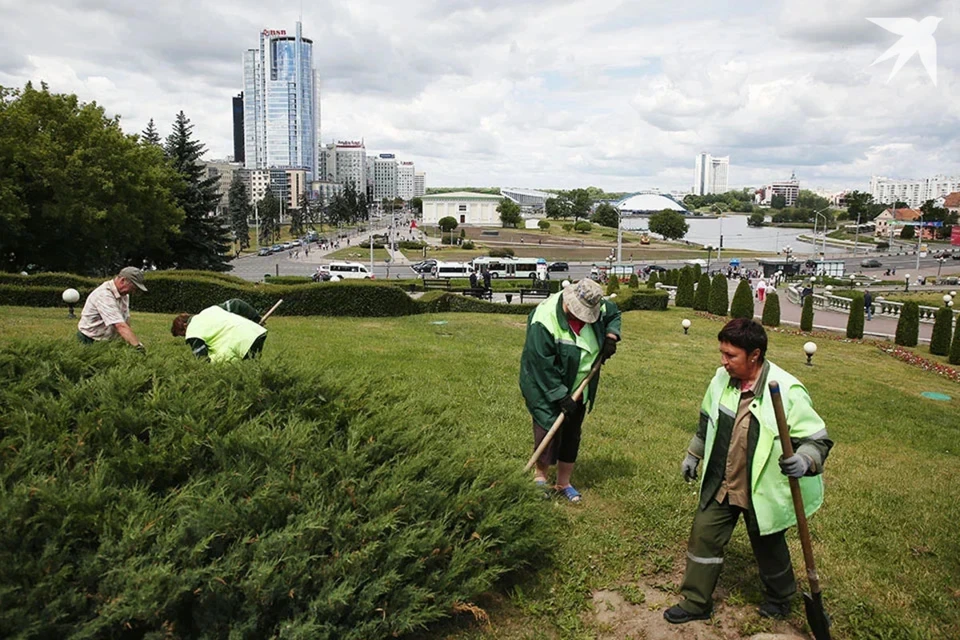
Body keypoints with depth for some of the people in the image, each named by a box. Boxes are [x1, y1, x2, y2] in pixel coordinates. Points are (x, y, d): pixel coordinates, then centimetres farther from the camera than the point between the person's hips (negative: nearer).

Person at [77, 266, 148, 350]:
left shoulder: (124, 294, 5)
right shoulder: (104, 294, -23)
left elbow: (126, 321, 3)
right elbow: (120, 326, -33)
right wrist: (139, 346, -40)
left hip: (109, 340, 8)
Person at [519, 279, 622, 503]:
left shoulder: (599, 307, -11)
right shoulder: (544, 321, -30)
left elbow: (614, 314, 14)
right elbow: (543, 366, -26)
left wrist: (611, 336, -5)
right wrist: (560, 396, -24)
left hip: (579, 389, 6)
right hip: (546, 391, -6)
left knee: (572, 434, 14)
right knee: (549, 432, -6)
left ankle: (564, 482, 30)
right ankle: (540, 476, 20)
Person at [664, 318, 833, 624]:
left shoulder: (787, 391, -25)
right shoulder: (722, 378, -7)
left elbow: (817, 439, -18)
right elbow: (706, 421, 10)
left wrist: (804, 461, -39)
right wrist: (693, 455, 18)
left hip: (761, 491, -4)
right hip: (719, 484, 5)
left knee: (768, 547, 18)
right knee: (704, 537, 9)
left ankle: (780, 597, 48)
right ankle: (695, 603, 29)